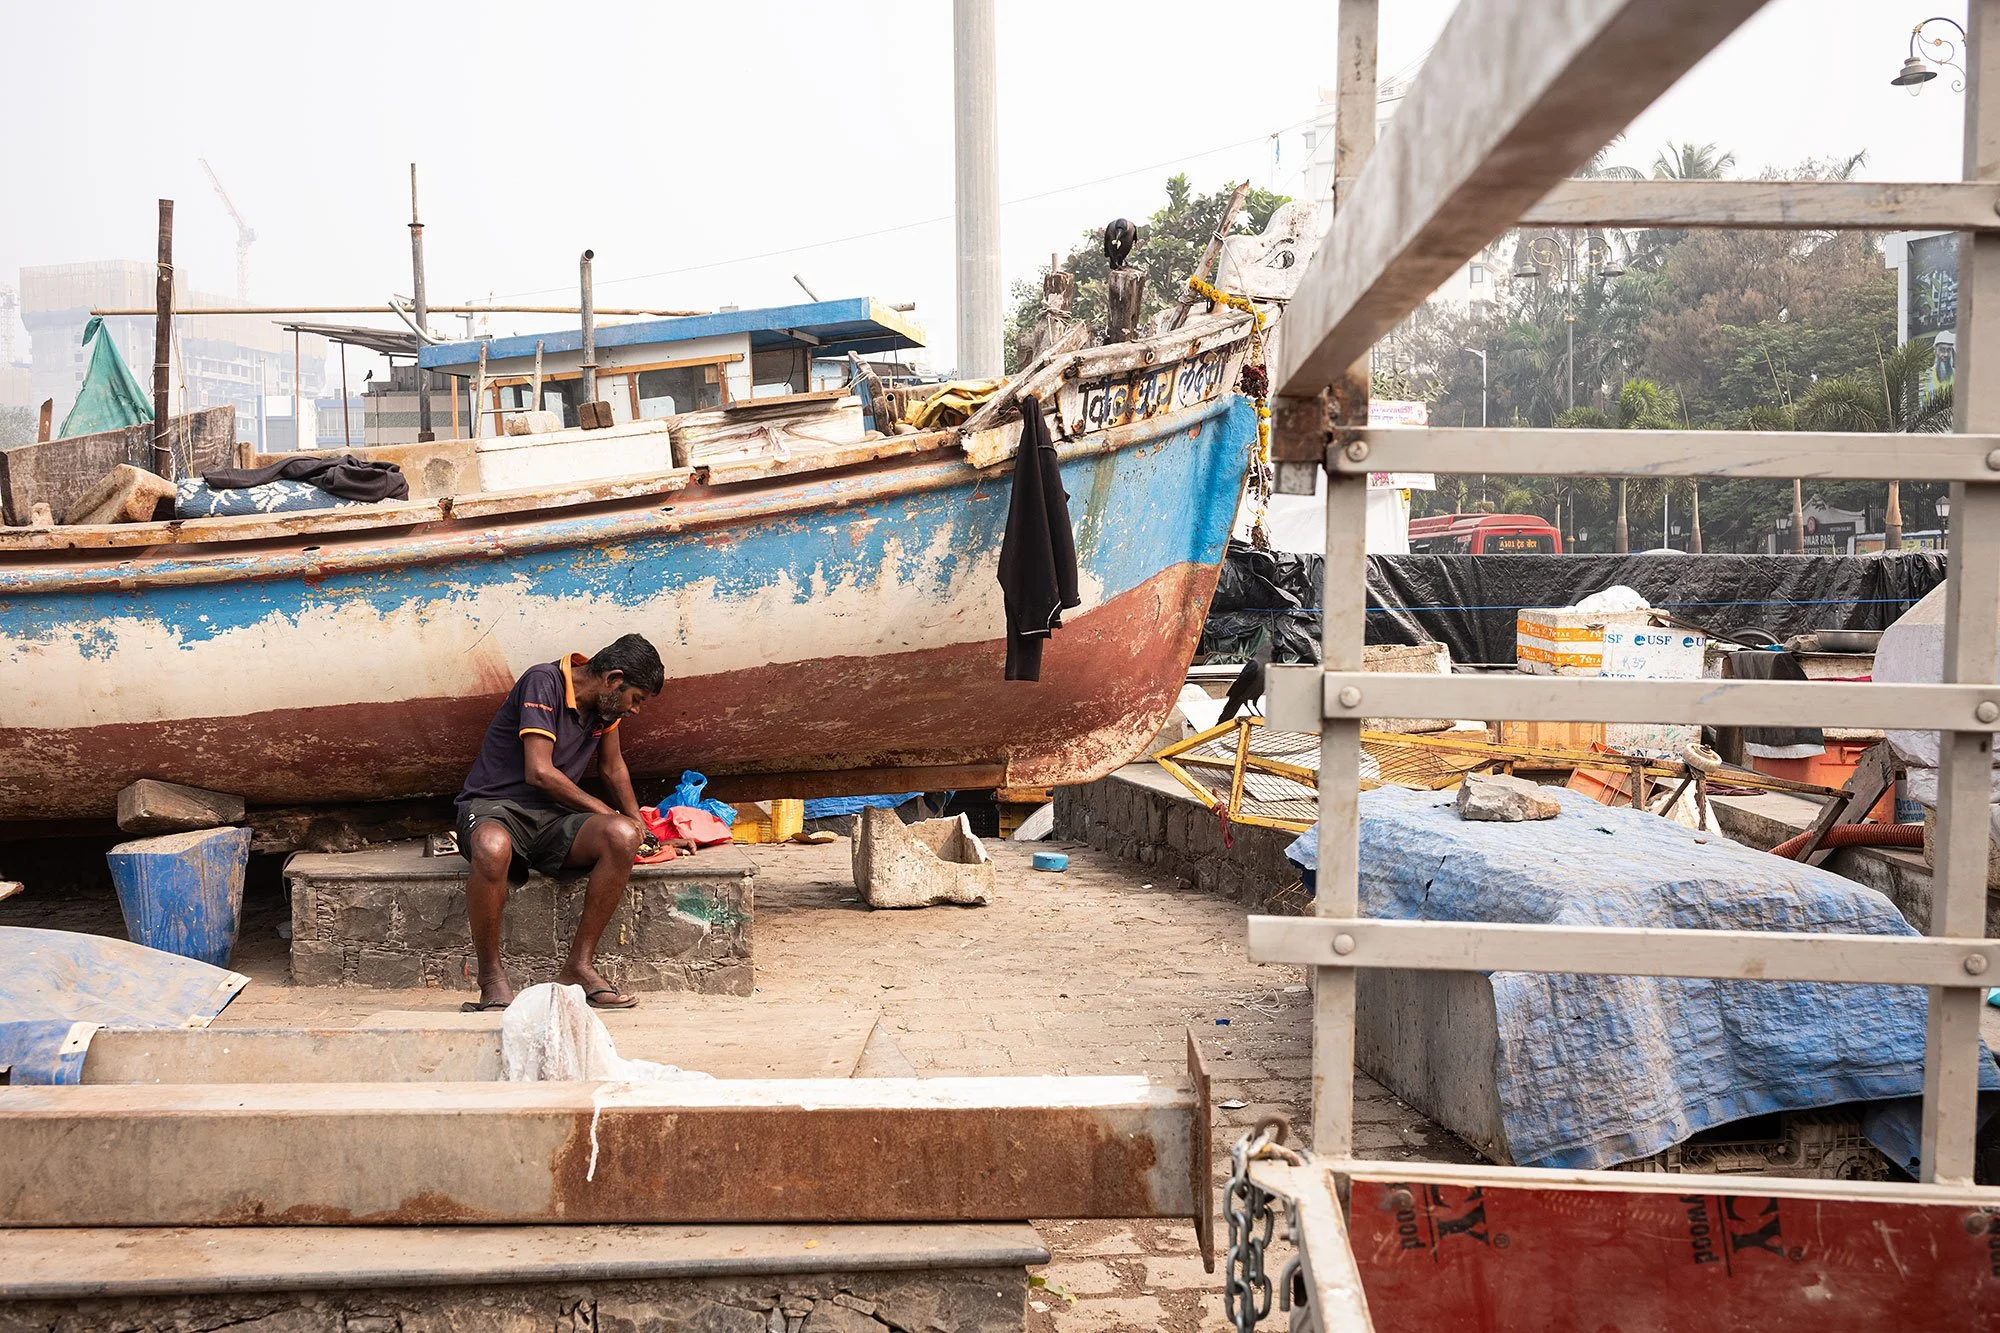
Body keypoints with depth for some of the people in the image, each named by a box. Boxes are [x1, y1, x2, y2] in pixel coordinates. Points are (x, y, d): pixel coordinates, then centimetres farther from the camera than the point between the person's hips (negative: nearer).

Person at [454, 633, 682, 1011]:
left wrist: (637, 822, 20)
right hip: (493, 807, -6)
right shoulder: (543, 682, -14)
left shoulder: (603, 701, 9)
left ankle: (579, 966, -18)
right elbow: (540, 772, -20)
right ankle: (491, 979, -25)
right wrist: (600, 810, -9)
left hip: (554, 822, 6)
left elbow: (613, 767, 26)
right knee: (493, 848, -43)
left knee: (623, 836, -25)